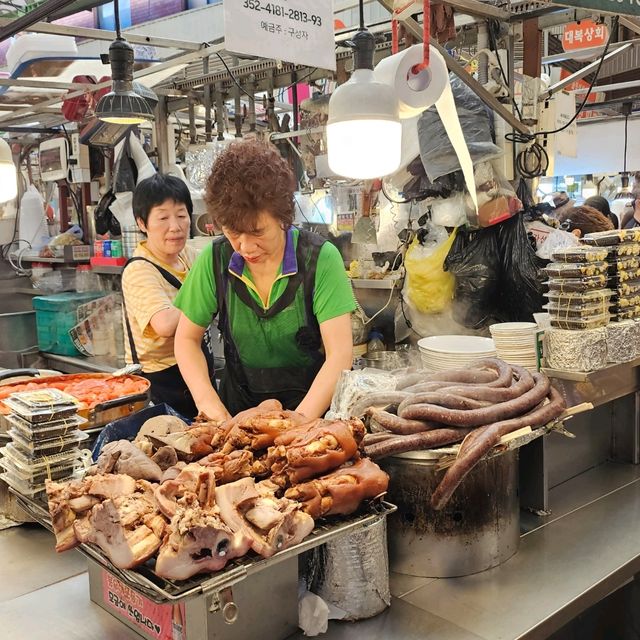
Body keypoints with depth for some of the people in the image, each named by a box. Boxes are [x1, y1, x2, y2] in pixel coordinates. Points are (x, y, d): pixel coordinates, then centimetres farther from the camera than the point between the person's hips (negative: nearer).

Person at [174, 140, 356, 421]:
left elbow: (340, 353, -14)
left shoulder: (320, 258, -10)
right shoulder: (215, 260, -3)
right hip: (239, 403, 3)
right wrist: (208, 401, -9)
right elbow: (186, 338, 6)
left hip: (311, 402, -2)